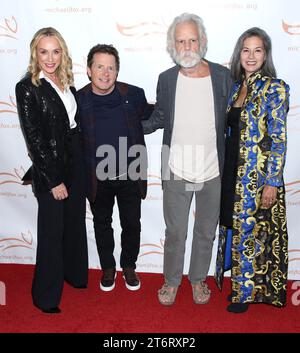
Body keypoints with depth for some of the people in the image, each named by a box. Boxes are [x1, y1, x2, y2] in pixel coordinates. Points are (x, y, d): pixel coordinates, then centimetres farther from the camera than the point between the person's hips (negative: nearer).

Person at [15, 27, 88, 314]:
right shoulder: (27, 87, -13)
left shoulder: (65, 82, 6)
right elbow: (33, 139, -15)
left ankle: (74, 273, 41)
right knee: (52, 230, 5)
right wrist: (53, 180, -15)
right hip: (50, 167, -6)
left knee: (75, 221, 18)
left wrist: (80, 164, 7)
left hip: (75, 161, 6)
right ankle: (46, 295, 25)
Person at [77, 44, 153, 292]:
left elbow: (151, 116, 13)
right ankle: (108, 268, 40)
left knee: (132, 224, 14)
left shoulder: (134, 95, -7)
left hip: (130, 175, 0)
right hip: (97, 177, 0)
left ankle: (129, 266, 39)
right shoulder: (79, 100, -8)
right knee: (102, 224, 17)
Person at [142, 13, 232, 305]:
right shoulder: (166, 79, -1)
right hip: (176, 173, 0)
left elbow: (230, 120, 4)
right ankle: (171, 280, 36)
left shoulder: (222, 76, -4)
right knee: (175, 232, 12)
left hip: (212, 172, 0)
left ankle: (198, 278, 40)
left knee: (206, 232, 16)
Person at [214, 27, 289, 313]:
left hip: (259, 173, -6)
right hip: (233, 171, 7)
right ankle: (240, 281, 34)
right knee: (234, 225, 15)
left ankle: (247, 291, 24)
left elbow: (279, 139, -13)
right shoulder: (236, 87, 10)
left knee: (251, 229, 4)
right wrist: (224, 169, 12)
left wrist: (272, 182, -17)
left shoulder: (275, 88, -9)